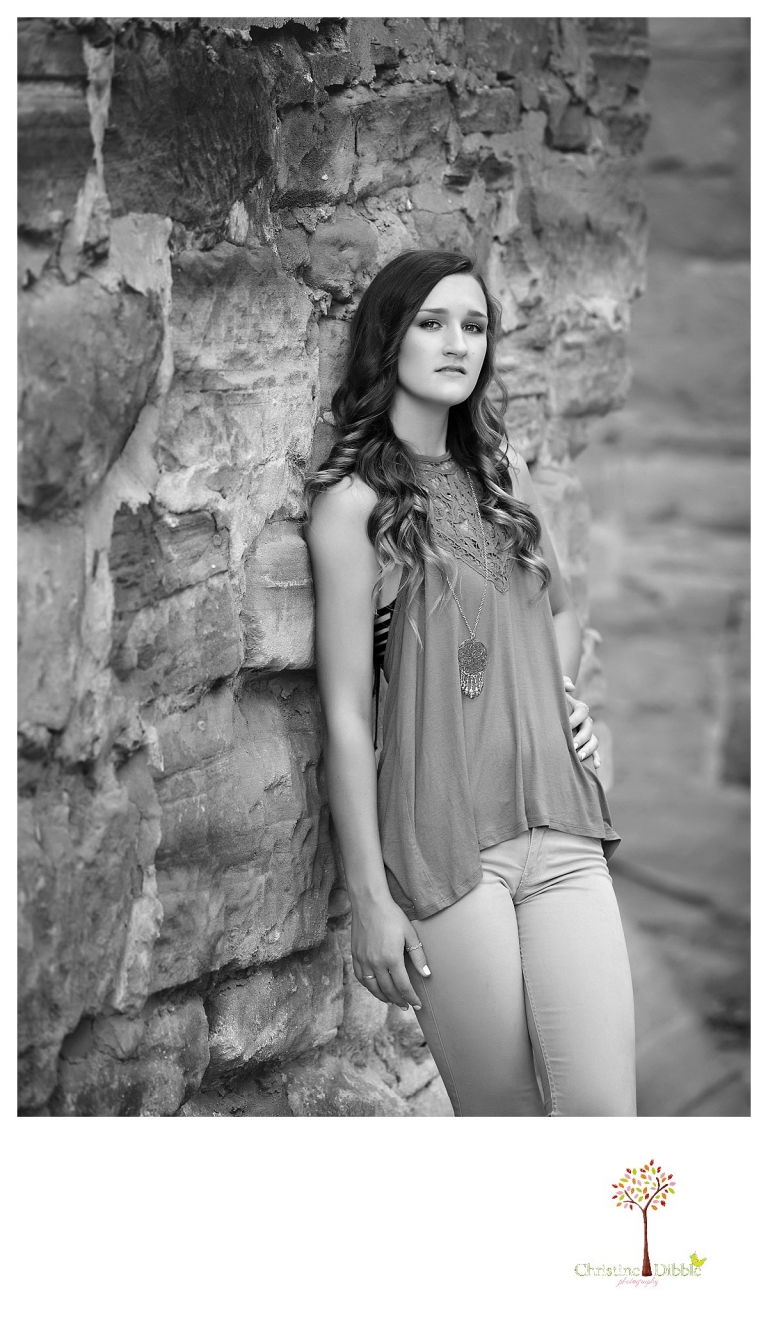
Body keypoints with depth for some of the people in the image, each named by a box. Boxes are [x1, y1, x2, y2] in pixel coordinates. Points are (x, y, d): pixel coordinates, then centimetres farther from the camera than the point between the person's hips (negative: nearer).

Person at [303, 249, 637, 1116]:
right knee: (503, 1112, 1)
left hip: (562, 832, 5)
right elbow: (345, 713, -6)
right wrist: (371, 898, -9)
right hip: (444, 843, -5)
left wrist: (555, 688, 9)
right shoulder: (354, 498, -4)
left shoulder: (500, 472, 14)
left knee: (604, 1111, -5)